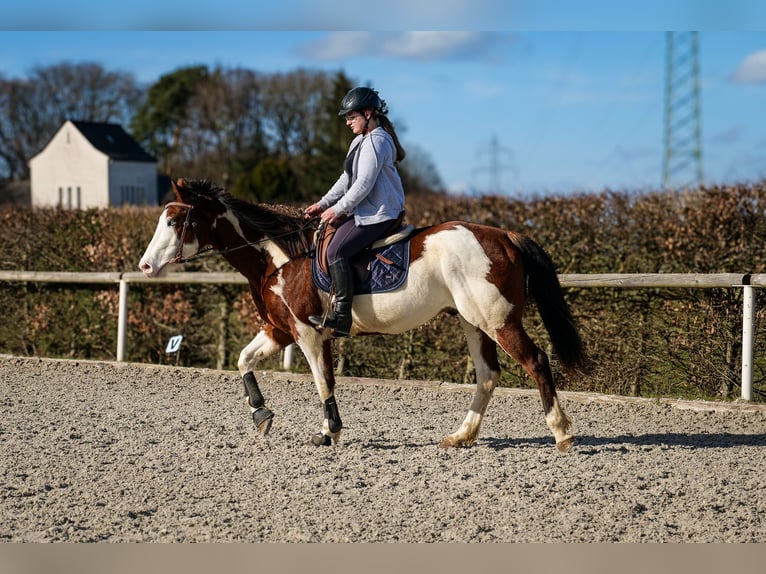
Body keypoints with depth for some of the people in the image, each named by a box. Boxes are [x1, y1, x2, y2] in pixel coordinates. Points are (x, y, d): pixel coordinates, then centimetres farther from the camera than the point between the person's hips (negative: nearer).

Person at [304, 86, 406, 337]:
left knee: (335, 251, -22)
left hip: (378, 213, -12)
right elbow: (347, 179, 21)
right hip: (364, 210, 12)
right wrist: (323, 204, 13)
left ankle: (342, 316, -25)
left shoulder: (376, 141, -15)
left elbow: (363, 184, -21)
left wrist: (338, 209, -14)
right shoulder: (361, 141, 18)